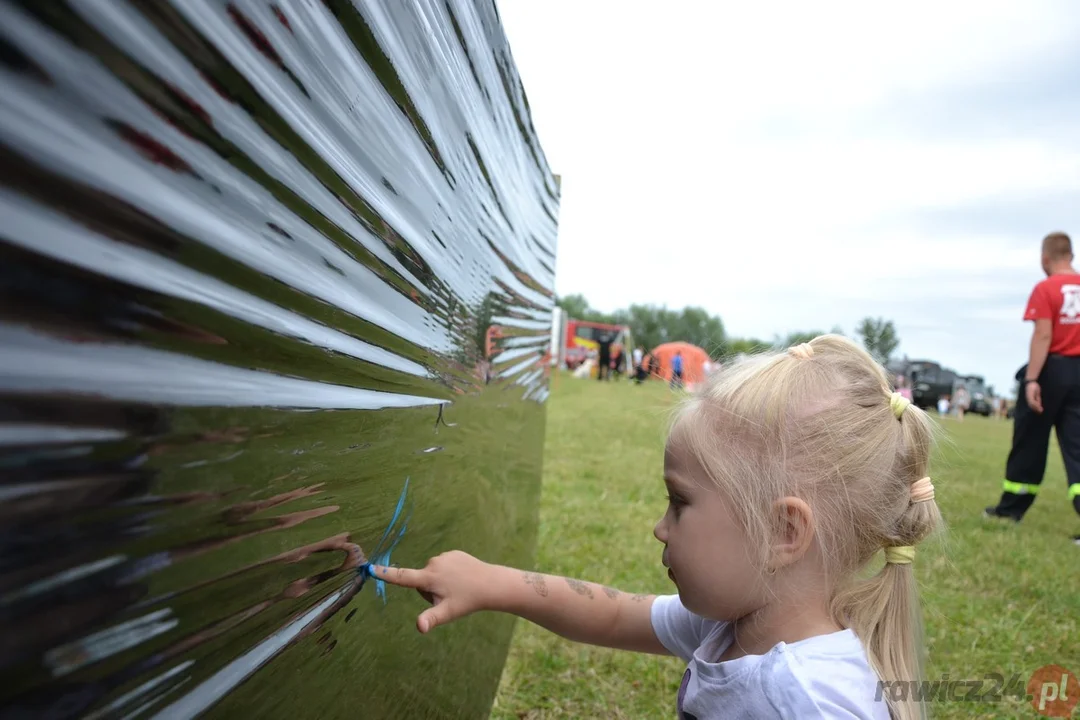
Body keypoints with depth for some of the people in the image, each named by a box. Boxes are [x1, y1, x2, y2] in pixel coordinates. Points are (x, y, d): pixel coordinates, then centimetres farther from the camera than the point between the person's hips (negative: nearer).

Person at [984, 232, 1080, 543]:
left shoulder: (1045, 289, -9)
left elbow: (1043, 336, -17)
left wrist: (1031, 379, -19)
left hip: (1051, 370, -4)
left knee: (1029, 442, 8)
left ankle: (1011, 508, 21)